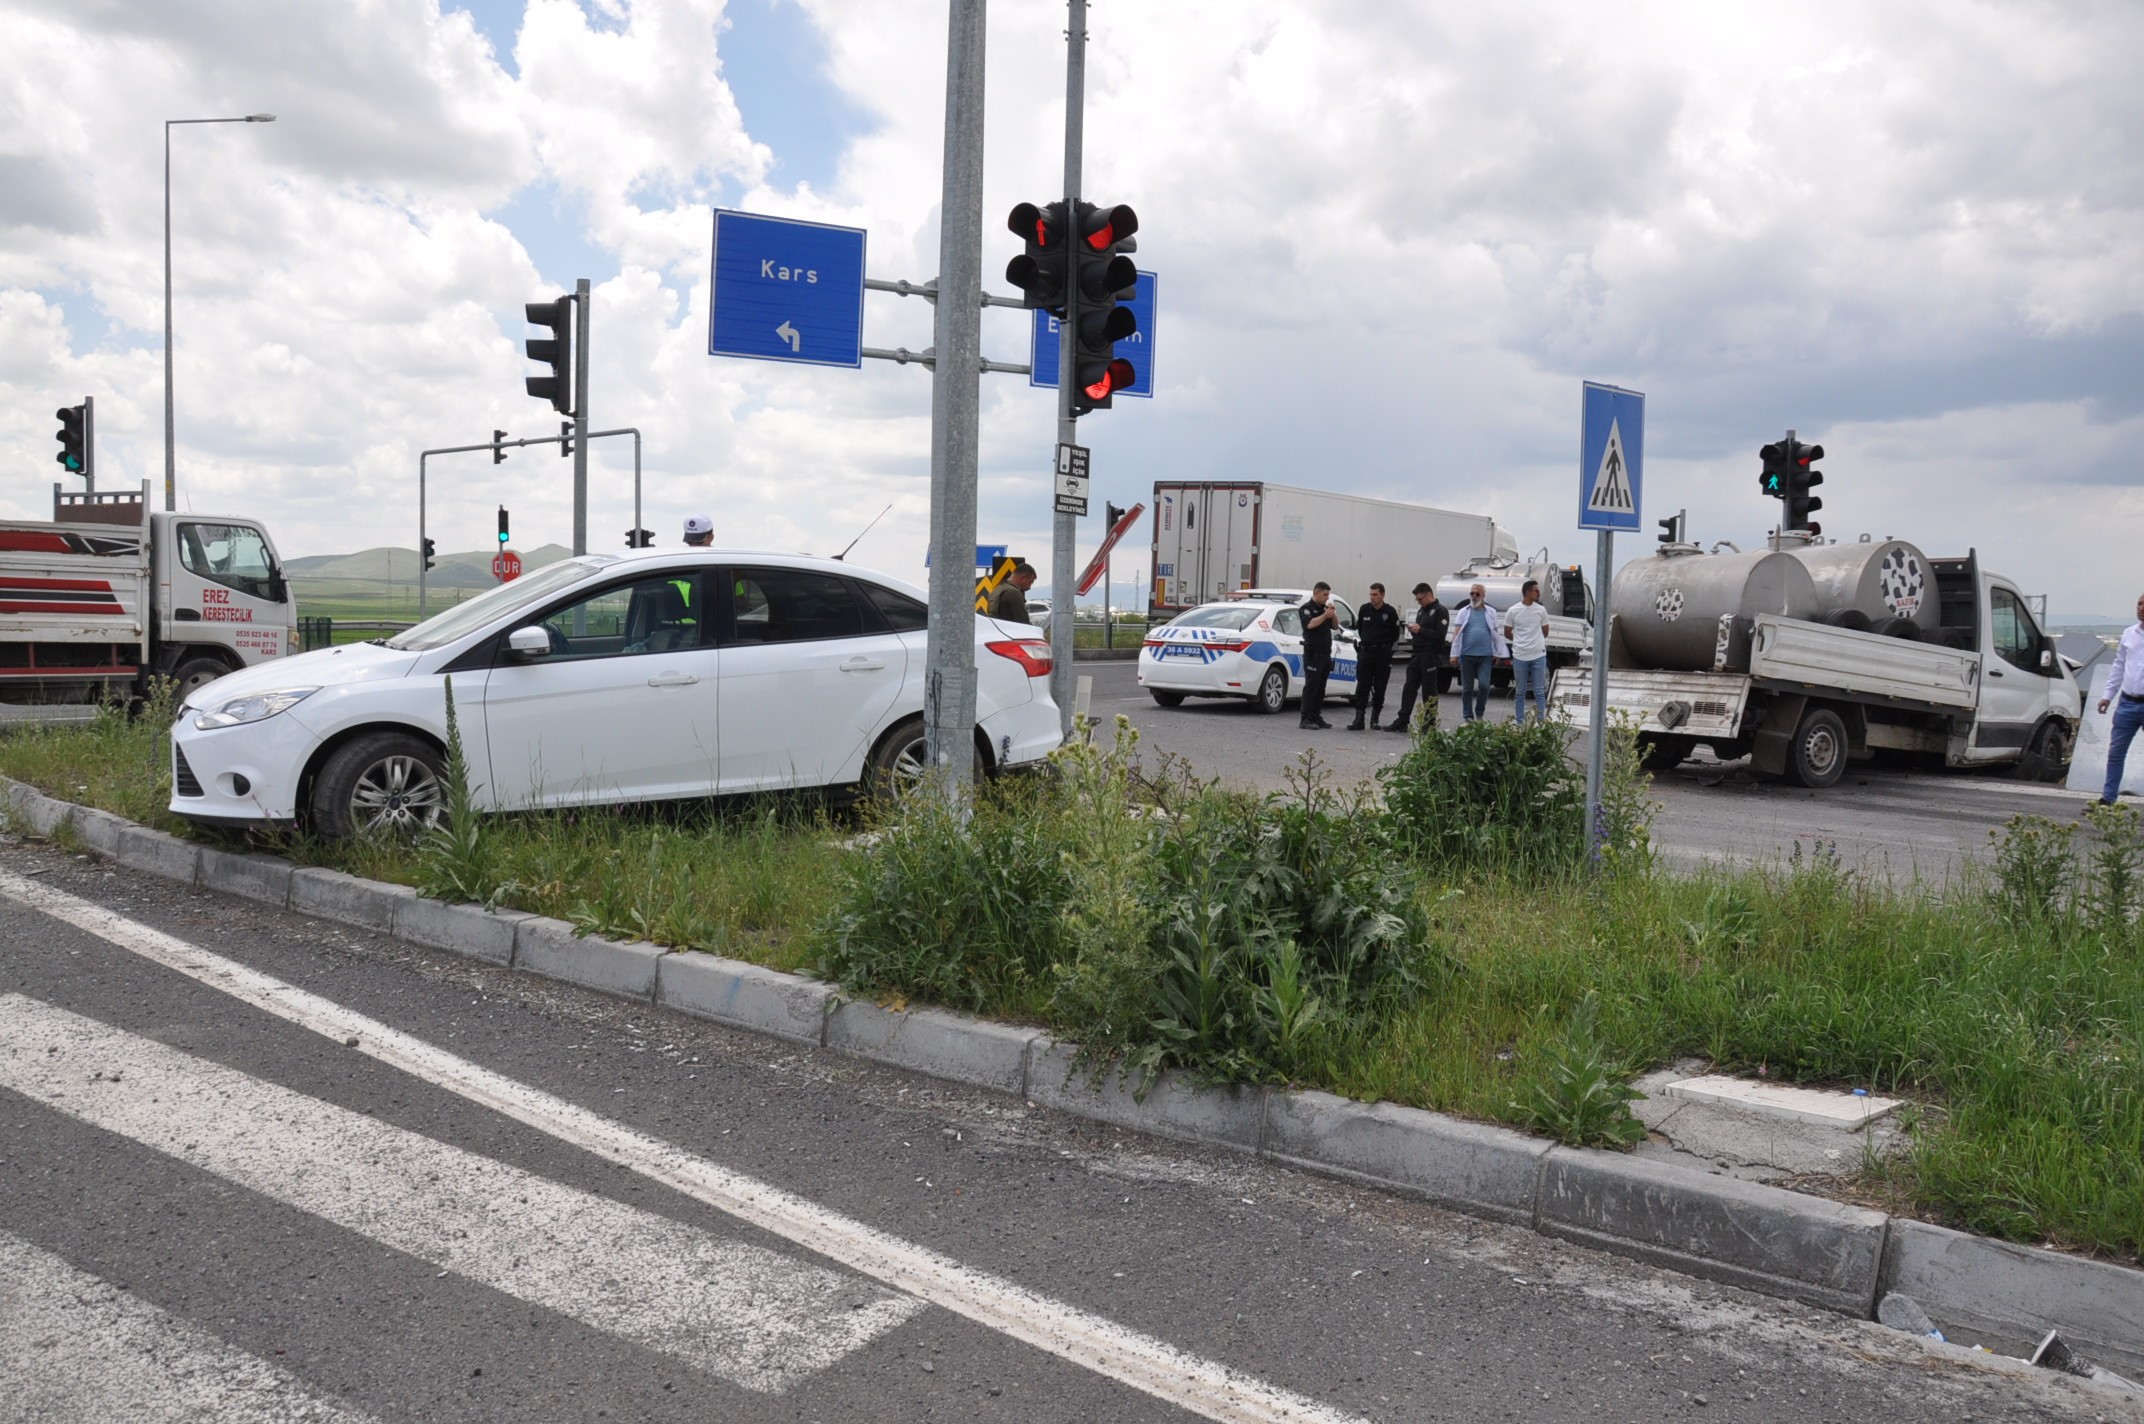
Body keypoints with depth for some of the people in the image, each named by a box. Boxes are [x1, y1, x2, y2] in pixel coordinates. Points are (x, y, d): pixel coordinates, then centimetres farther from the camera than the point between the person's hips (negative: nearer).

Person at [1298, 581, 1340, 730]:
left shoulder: (1325, 608, 18)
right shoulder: (1307, 608, -4)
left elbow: (1335, 626, 18)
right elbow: (1310, 624, -21)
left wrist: (1333, 614, 1)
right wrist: (1325, 615, -16)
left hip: (1325, 653, 7)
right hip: (1313, 654, -7)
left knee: (1320, 687, 7)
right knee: (1311, 686, -9)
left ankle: (1316, 717, 11)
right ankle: (1306, 719, -9)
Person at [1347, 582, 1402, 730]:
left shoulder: (1390, 612, -3)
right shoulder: (1364, 609, 4)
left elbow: (1395, 633, 7)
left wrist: (1385, 646, 10)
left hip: (1383, 654, -2)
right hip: (1365, 652, 2)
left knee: (1380, 688, 2)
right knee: (1362, 687, -4)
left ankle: (1375, 719, 10)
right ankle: (1359, 719, -3)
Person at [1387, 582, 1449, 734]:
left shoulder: (1440, 611, -7)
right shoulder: (1421, 611, 19)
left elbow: (1440, 634, -17)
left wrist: (1420, 630, -18)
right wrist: (1413, 630, 4)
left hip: (1430, 657, -8)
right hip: (1417, 655, 8)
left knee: (1429, 691, -2)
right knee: (1409, 688, 5)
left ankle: (1430, 724, 5)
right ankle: (1402, 722, 7)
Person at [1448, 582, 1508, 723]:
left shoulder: (1491, 612, 9)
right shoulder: (1463, 612, 7)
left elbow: (1496, 634, 11)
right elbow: (1457, 634, 3)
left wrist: (1497, 653, 6)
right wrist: (1454, 654, -4)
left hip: (1485, 655, 0)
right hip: (1467, 655, 0)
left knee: (1484, 685, -9)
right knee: (1467, 688, 4)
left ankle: (1479, 714, 8)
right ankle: (1468, 716, 11)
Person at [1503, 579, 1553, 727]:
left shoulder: (1541, 610, 2)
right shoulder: (1513, 611, -4)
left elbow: (1545, 631, 15)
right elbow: (1507, 633, 6)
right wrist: (1520, 641, 10)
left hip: (1539, 655, 1)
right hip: (1520, 656, -1)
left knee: (1539, 691, 3)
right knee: (1520, 692, 7)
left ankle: (1541, 721, 7)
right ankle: (1519, 722, 13)